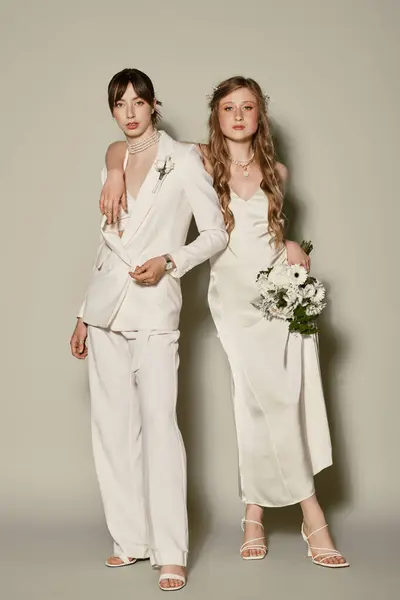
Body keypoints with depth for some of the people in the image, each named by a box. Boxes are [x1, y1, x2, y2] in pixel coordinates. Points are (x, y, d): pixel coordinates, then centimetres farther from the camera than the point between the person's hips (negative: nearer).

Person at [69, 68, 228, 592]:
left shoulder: (183, 160, 1)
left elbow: (216, 233, 0)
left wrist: (169, 262, -15)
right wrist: (84, 316, 17)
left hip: (154, 306, -5)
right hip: (106, 307, 5)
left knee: (159, 422, -12)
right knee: (113, 425, 5)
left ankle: (170, 553, -7)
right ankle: (131, 539, 16)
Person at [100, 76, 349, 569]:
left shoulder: (277, 172, 13)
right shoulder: (200, 160, 4)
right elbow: (120, 147, 8)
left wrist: (291, 246, 7)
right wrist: (115, 174, -13)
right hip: (234, 296, -3)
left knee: (294, 396, -8)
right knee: (266, 398, -12)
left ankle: (256, 511, 2)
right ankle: (311, 513, -2)